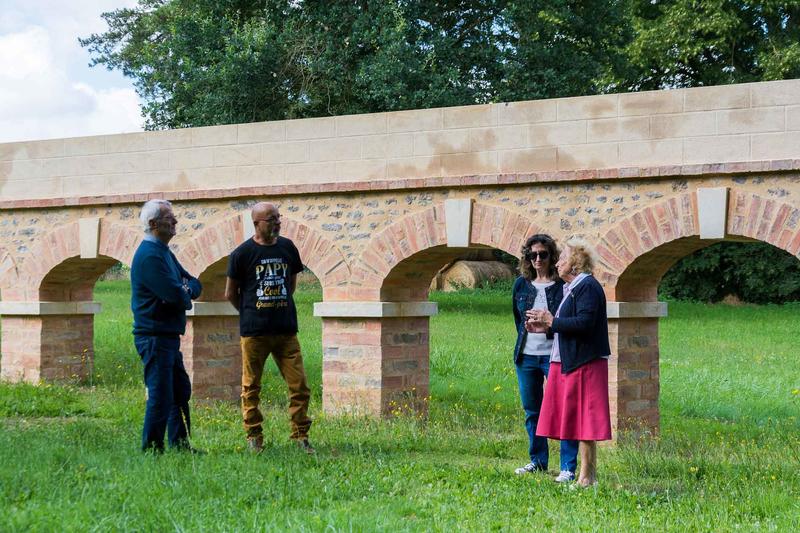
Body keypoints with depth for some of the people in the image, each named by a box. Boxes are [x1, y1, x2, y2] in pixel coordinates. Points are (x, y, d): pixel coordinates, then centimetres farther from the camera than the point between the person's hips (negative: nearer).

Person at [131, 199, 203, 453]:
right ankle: (151, 449, 1)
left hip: (169, 335, 10)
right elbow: (176, 295, -24)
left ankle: (180, 445, 24)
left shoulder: (164, 252, 16)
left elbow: (195, 284, 16)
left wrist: (186, 289, -7)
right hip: (155, 335, -10)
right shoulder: (149, 256, -17)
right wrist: (186, 294, -1)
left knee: (180, 392, 16)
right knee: (161, 397, -6)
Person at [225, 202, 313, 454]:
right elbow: (230, 293, 4)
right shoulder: (242, 253, -4)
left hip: (286, 330, 3)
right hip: (254, 332, -3)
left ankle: (300, 435, 7)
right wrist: (251, 313, 10)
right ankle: (254, 437, 15)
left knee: (299, 385, -2)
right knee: (251, 387, 4)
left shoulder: (287, 248, 8)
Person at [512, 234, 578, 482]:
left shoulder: (562, 285, -5)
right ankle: (537, 461, 26)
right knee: (532, 411, 13)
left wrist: (548, 327, -14)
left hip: (554, 356, -5)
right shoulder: (521, 284, 10)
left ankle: (568, 467, -4)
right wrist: (527, 330, 11)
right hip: (526, 356, 5)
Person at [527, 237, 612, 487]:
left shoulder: (587, 286, -13)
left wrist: (551, 321, -15)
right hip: (568, 362, 10)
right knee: (578, 420, 10)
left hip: (583, 364, -10)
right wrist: (546, 325, 8)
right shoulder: (573, 288, 19)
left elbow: (584, 323, -23)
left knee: (583, 419, -6)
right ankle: (588, 474, 15)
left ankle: (587, 477, -1)